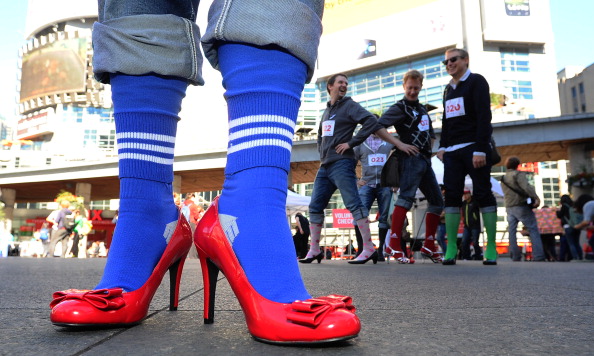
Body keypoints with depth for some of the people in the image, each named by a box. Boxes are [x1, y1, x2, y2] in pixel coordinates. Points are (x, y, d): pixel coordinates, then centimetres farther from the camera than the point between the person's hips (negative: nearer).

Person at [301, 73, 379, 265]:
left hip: (341, 164, -8)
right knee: (315, 206, 6)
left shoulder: (349, 105, 1)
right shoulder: (327, 111, 22)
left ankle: (369, 248, -8)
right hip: (324, 166, 8)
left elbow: (371, 121, -14)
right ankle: (314, 250, 13)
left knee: (354, 204, -11)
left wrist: (352, 142, -15)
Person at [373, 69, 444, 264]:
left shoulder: (422, 109, 23)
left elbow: (431, 134, 34)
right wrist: (399, 144, -17)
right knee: (407, 196, -23)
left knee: (437, 201, 9)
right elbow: (378, 126, -15)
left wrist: (429, 149, 15)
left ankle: (429, 246, 16)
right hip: (411, 158, -8)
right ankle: (393, 244, -24)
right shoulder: (399, 107, -1)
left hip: (425, 160, 8)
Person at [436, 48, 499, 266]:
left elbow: (484, 116, -11)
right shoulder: (448, 89, 19)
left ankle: (491, 247, 0)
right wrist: (442, 146, 12)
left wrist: (480, 149, -19)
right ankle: (451, 248, -2)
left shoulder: (476, 82, -1)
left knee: (482, 194, -5)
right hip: (453, 151, 6)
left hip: (474, 148, -6)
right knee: (451, 195, -2)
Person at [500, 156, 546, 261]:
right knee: (533, 230, 0)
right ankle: (538, 256, -5)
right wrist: (536, 197, -24)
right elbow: (526, 187, -22)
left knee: (512, 232, 5)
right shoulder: (518, 174, -6)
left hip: (509, 208, 6)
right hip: (521, 206, -6)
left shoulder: (503, 179, 15)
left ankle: (515, 256, 3)